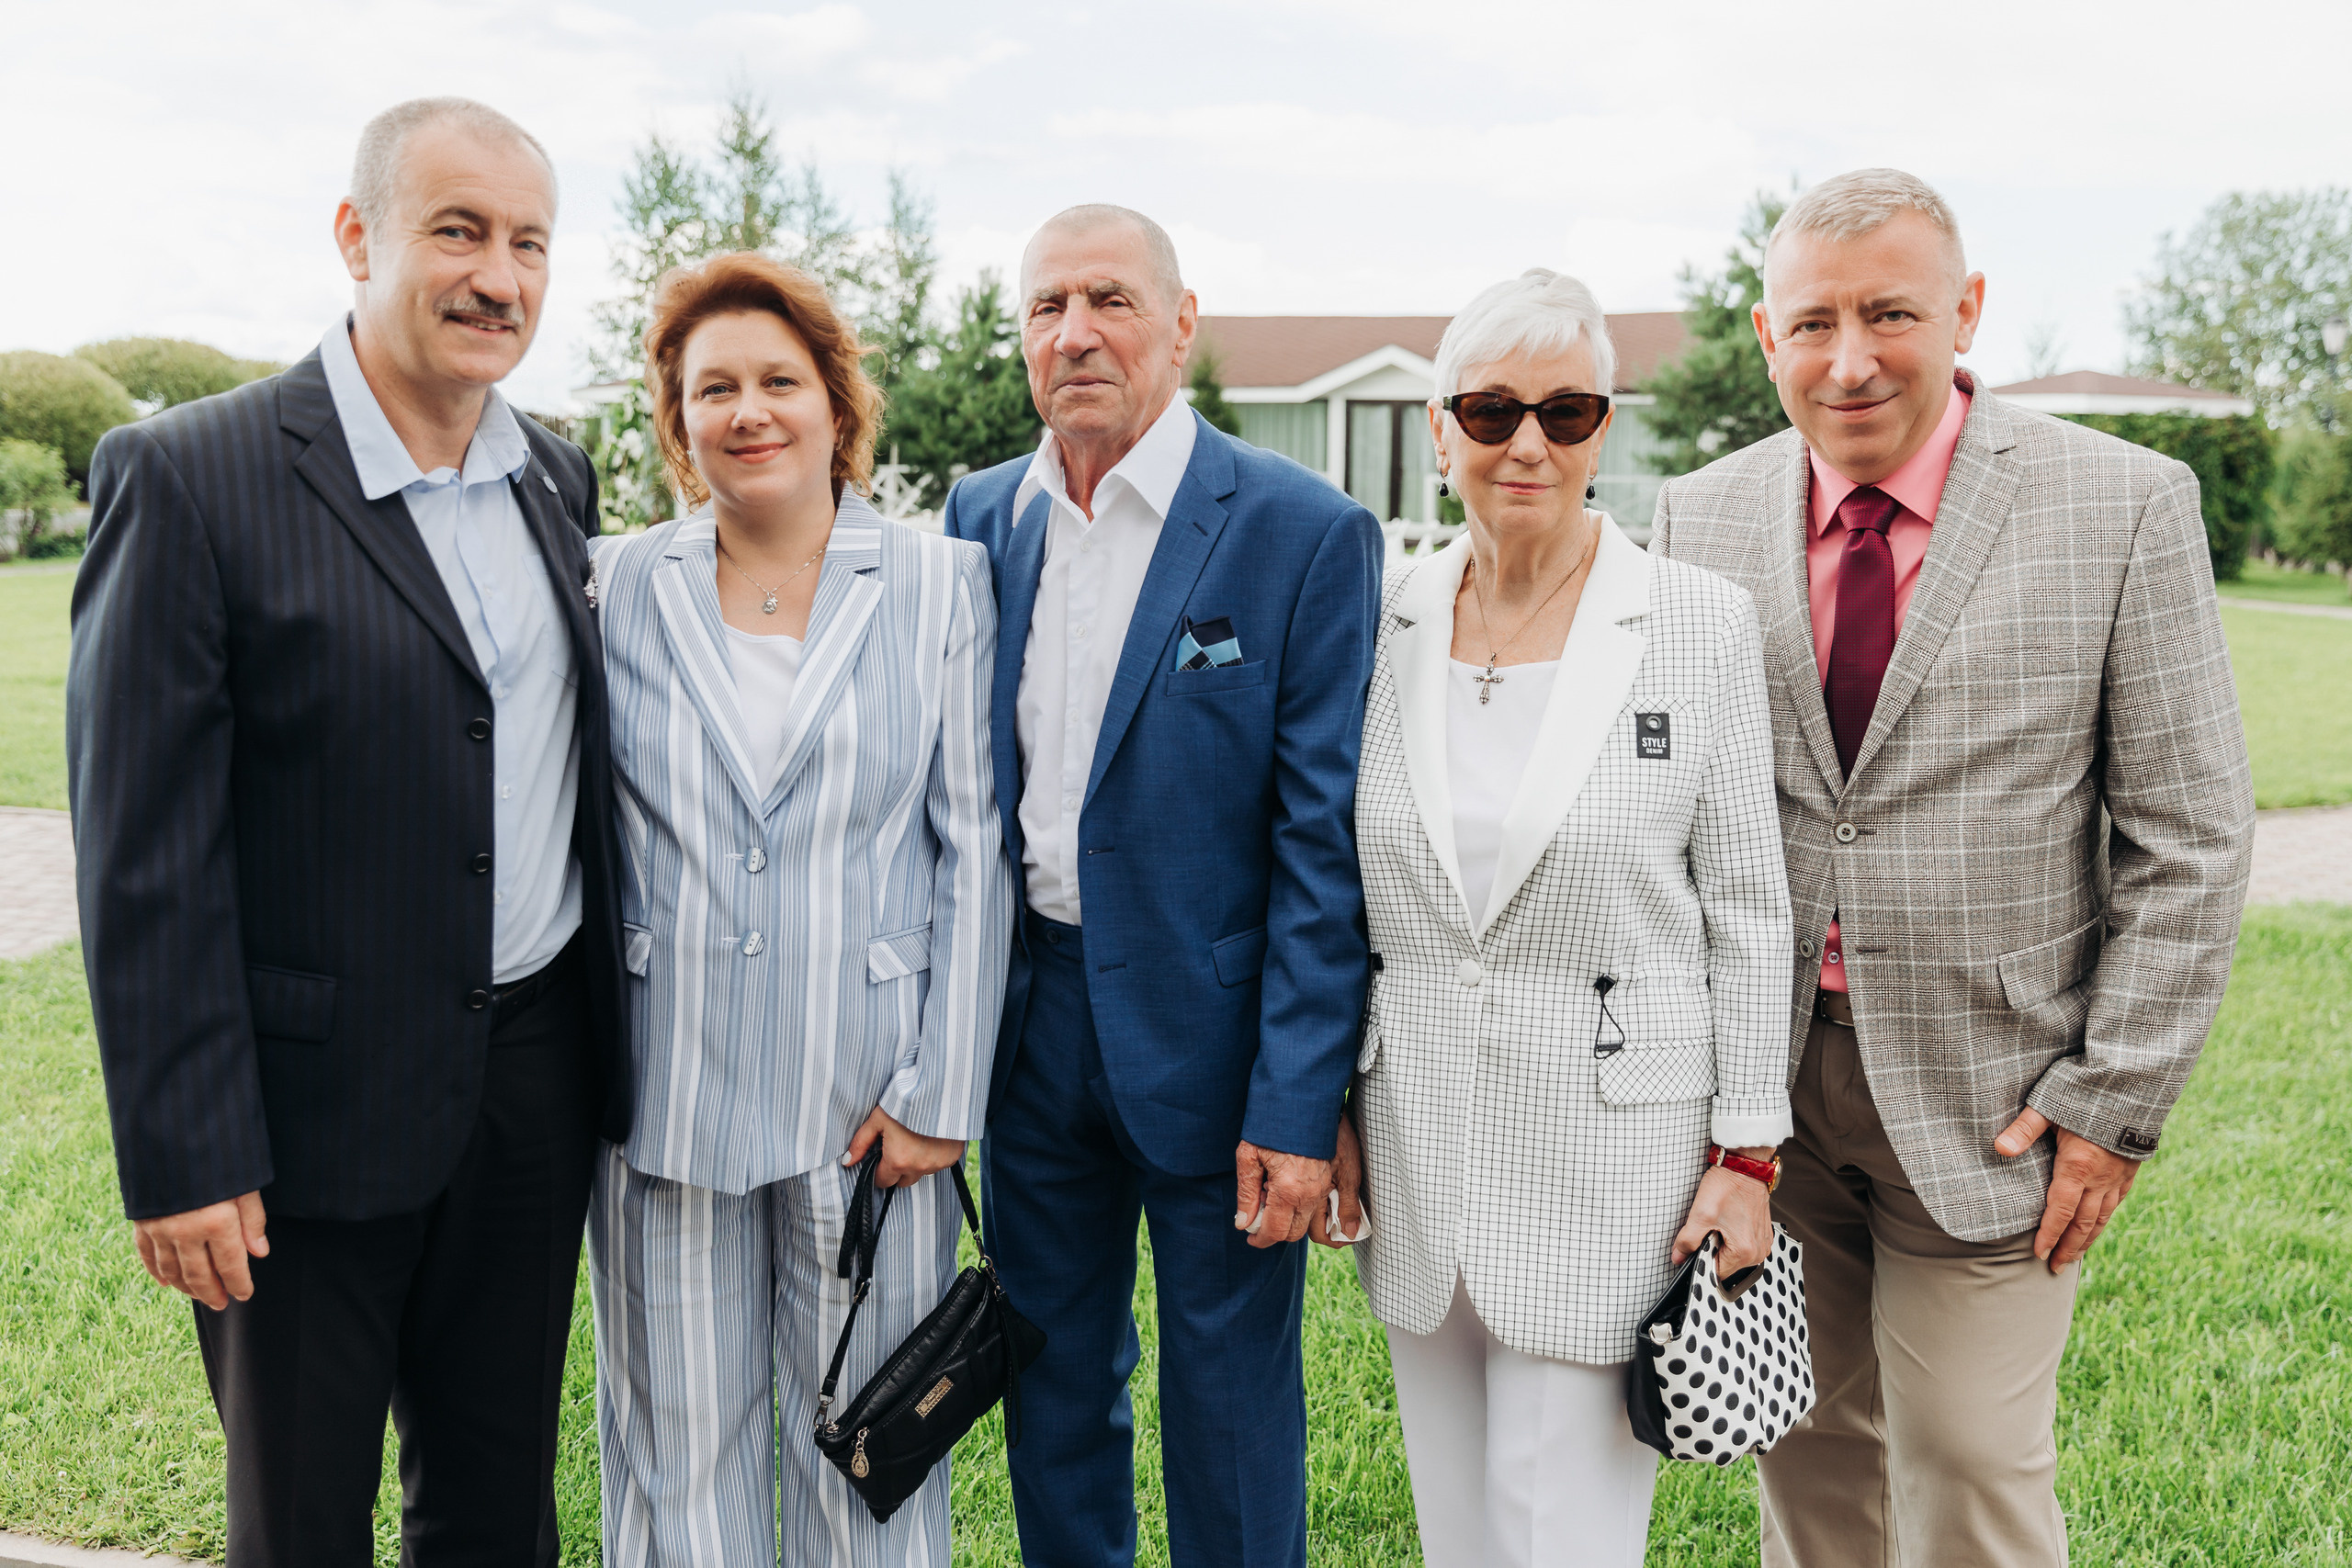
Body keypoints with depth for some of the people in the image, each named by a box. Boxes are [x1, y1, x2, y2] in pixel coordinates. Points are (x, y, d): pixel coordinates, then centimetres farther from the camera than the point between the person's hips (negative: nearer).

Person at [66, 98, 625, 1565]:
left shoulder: (557, 477, 7)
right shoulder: (189, 478, -13)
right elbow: (144, 858, -13)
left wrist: (611, 1038, 13)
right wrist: (182, 1157, -14)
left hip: (534, 1075, 5)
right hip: (315, 1106, -5)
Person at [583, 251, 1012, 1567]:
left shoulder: (942, 583, 1)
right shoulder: (617, 585, 3)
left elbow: (975, 845, -1)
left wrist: (942, 1094, -5)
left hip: (866, 1099, -1)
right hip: (666, 1098, 1)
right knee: (681, 1445, 12)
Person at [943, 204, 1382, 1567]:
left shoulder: (1304, 533, -11)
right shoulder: (981, 519, 5)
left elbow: (1324, 841, -13)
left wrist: (1296, 1105, -16)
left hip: (1211, 1033, -4)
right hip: (1033, 1024, 5)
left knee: (1232, 1423, 10)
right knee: (1055, 1392, 19)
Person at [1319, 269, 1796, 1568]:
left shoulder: (1701, 623, -6)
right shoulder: (1384, 622, 3)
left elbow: (1745, 904, -3)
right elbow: (1343, 894, 10)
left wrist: (1749, 1148, -5)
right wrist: (1326, 1106, 9)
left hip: (1611, 1141, -4)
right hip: (1417, 1132, 4)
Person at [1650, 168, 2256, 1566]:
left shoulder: (2126, 507, -6)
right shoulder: (1701, 518, 2)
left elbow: (2190, 838, -5)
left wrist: (2116, 1100, -9)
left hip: (1987, 1098, -3)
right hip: (1762, 1085, 3)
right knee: (1811, 1450, 16)